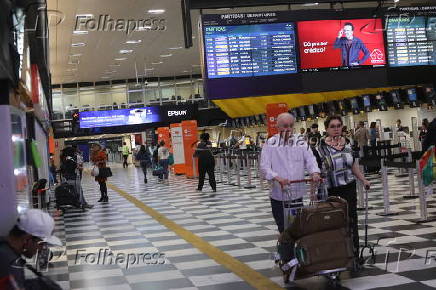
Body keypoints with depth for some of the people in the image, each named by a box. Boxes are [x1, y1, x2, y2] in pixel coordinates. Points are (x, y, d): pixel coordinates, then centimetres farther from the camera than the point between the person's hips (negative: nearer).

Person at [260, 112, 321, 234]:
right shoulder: (270, 144, -3)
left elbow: (310, 160, -1)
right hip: (278, 193, -2)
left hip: (297, 193, 2)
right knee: (283, 227, 6)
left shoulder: (301, 143, 4)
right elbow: (264, 166, -9)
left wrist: (315, 172, -23)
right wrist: (277, 178, -27)